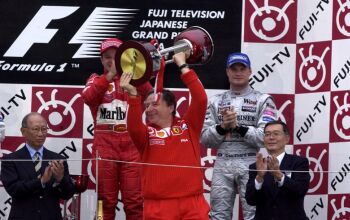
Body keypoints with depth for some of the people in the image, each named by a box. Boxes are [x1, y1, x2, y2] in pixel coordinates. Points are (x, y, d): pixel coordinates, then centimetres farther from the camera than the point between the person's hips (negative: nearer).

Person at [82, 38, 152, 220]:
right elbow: (88, 97, -11)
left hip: (132, 146, 0)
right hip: (104, 146, 0)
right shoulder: (96, 80, 12)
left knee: (134, 201, -4)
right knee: (106, 201, 1)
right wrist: (110, 75, -24)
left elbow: (148, 93, -9)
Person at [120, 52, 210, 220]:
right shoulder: (146, 133, 7)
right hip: (158, 206, 0)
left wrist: (183, 66, -2)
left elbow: (201, 100, -2)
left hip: (192, 203, 0)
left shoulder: (188, 126, 9)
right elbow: (134, 128, -15)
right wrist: (133, 95, -24)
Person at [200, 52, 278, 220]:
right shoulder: (215, 101, 13)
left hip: (251, 164, -3)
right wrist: (222, 127, -10)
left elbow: (266, 137, -9)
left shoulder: (262, 100, 2)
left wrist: (237, 126, -14)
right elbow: (204, 139, 7)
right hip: (222, 165, 4)